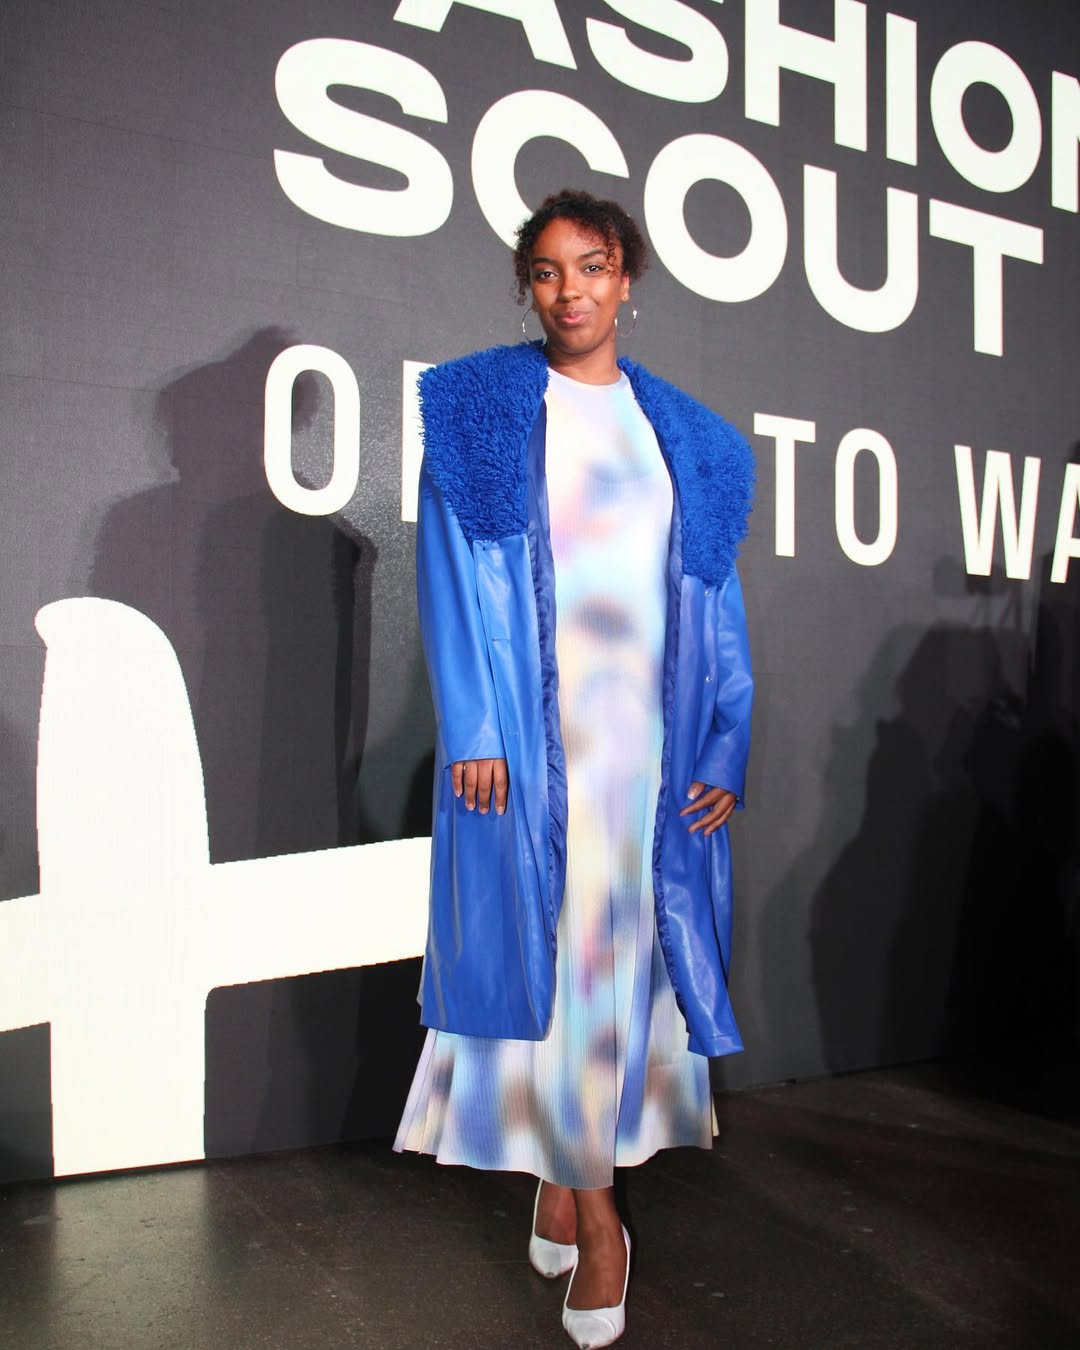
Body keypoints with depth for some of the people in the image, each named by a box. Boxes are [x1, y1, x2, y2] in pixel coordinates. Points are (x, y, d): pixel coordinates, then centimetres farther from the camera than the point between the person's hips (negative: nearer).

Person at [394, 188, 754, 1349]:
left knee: (627, 944, 6)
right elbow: (454, 577, -2)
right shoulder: (481, 409, 5)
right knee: (544, 942, 0)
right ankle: (592, 1208, 14)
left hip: (648, 735, 3)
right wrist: (472, 730, -11)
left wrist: (726, 748, 4)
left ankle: (566, 1176, 24)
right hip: (531, 731, -2)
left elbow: (715, 600, 11)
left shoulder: (685, 434, 12)